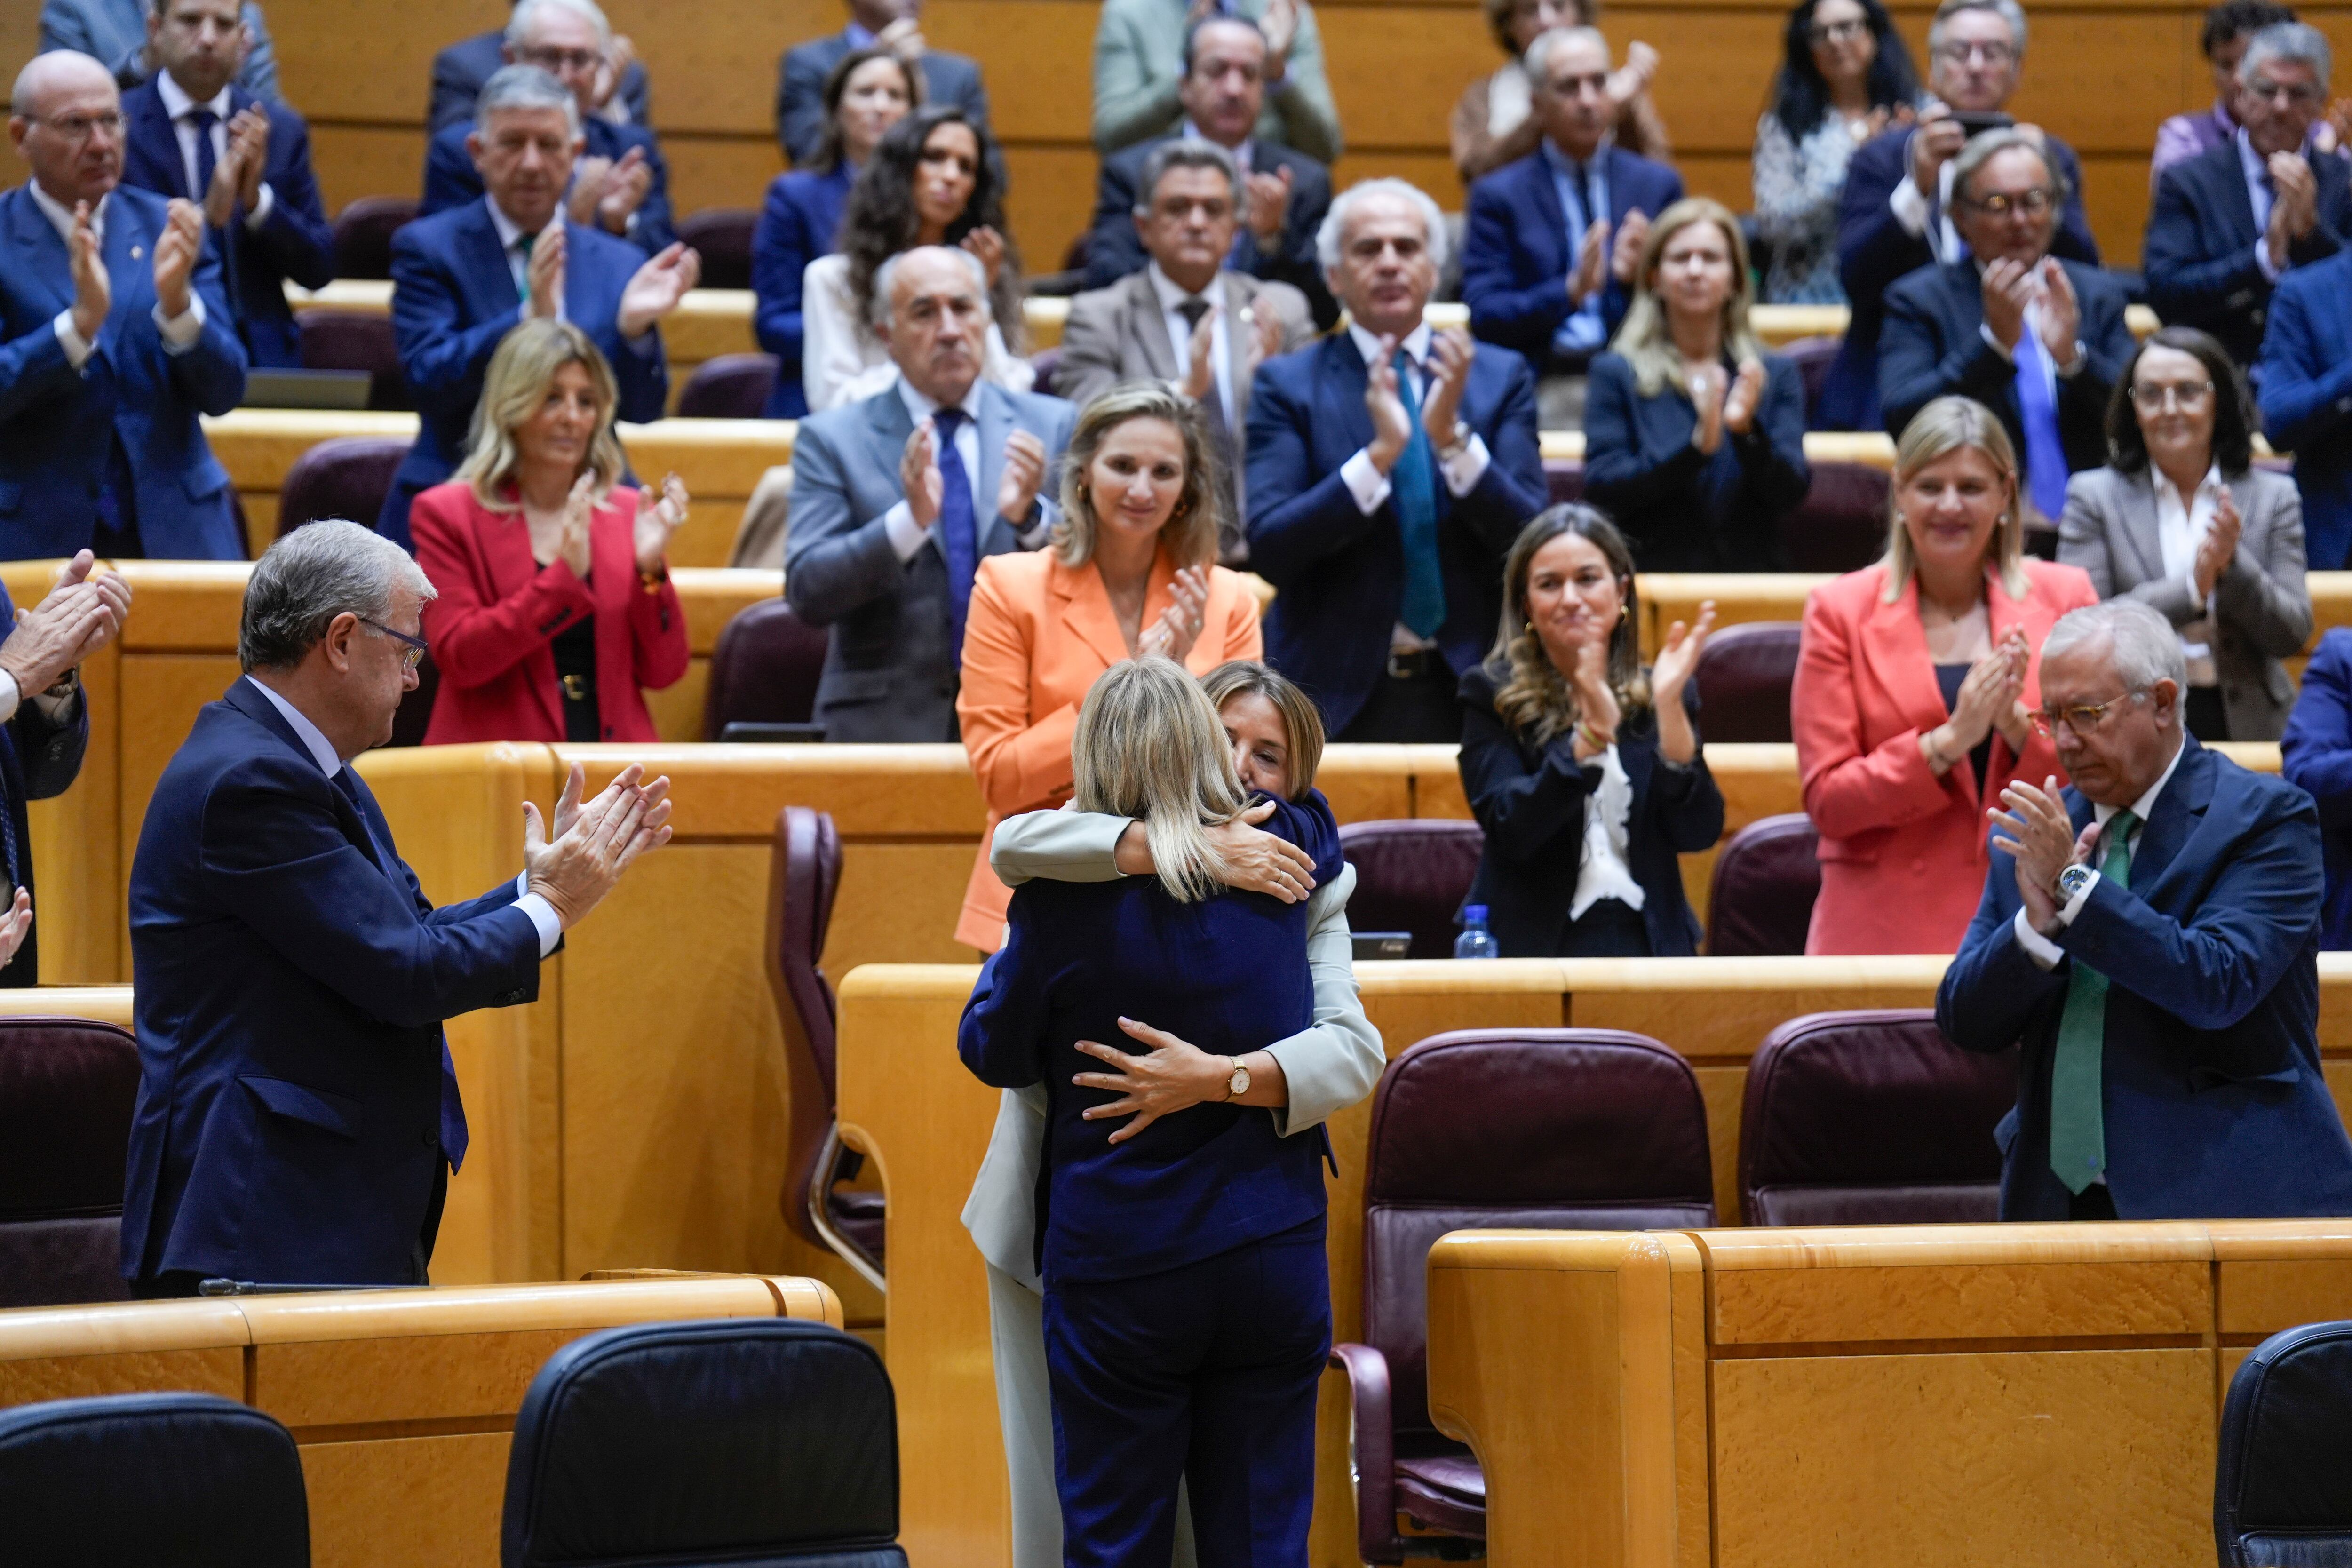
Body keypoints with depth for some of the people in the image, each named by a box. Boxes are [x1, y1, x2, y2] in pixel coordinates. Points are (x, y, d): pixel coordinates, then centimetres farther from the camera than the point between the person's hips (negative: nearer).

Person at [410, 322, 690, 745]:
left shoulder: (629, 514, 13)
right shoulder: (445, 515, 5)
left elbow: (662, 673, 9)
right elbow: (458, 659, -7)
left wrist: (650, 570, -6)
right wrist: (565, 575, -14)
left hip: (614, 755, 3)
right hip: (496, 762, -3)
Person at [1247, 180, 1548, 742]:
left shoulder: (1500, 377, 8)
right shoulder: (1288, 385, 3)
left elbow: (1531, 543, -2)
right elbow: (1268, 551, -9)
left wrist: (1452, 436, -15)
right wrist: (1380, 453, -19)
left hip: (1466, 690, 2)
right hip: (1336, 690, -1)